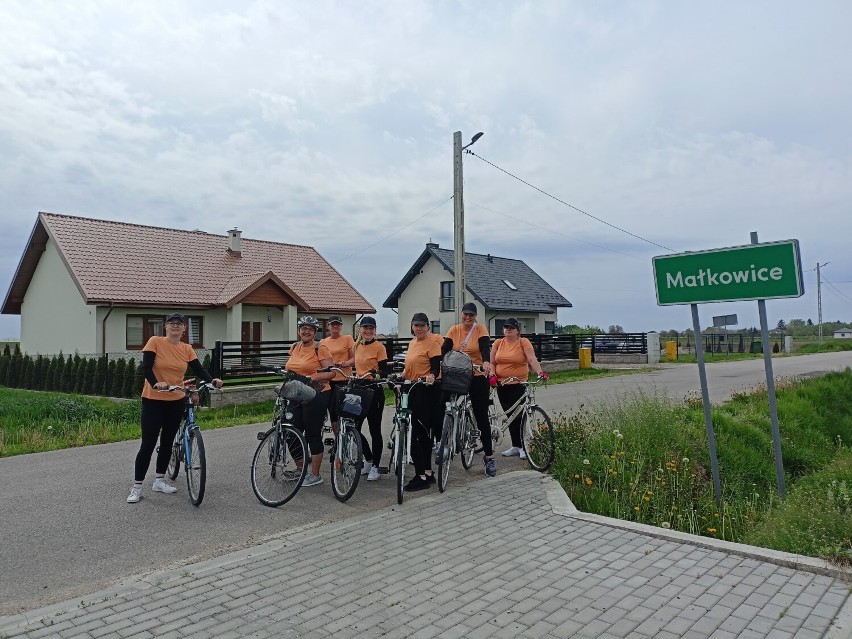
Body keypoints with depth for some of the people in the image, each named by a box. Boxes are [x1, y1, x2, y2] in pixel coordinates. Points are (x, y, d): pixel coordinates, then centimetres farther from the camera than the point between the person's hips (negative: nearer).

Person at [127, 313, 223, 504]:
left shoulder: (187, 349, 4)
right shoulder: (155, 342, -7)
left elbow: (199, 370, -5)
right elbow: (146, 367, -15)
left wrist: (212, 380, -25)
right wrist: (155, 383, -33)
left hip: (176, 401, 5)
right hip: (153, 400, -4)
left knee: (168, 441, 14)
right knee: (148, 443, -2)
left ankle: (159, 480, 28)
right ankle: (137, 487, 9)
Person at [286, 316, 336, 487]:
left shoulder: (320, 348, -9)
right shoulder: (294, 347, 11)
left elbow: (331, 372, -13)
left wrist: (312, 378, -22)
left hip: (316, 396, -7)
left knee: (313, 435, 0)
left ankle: (315, 475, 13)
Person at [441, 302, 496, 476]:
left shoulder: (480, 329, -3)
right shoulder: (454, 330, 4)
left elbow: (485, 347, -19)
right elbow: (445, 349, -5)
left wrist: (486, 362, -40)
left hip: (477, 377, -2)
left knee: (482, 417, 3)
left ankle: (489, 457, 12)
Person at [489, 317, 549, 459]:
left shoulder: (523, 342, -4)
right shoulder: (498, 343, 7)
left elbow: (532, 359, -16)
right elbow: (492, 362, 10)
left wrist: (540, 372, -30)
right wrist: (492, 375, -6)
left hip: (518, 384, -4)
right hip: (502, 385, 4)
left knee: (518, 415, -7)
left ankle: (523, 447, 4)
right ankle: (515, 446, 19)